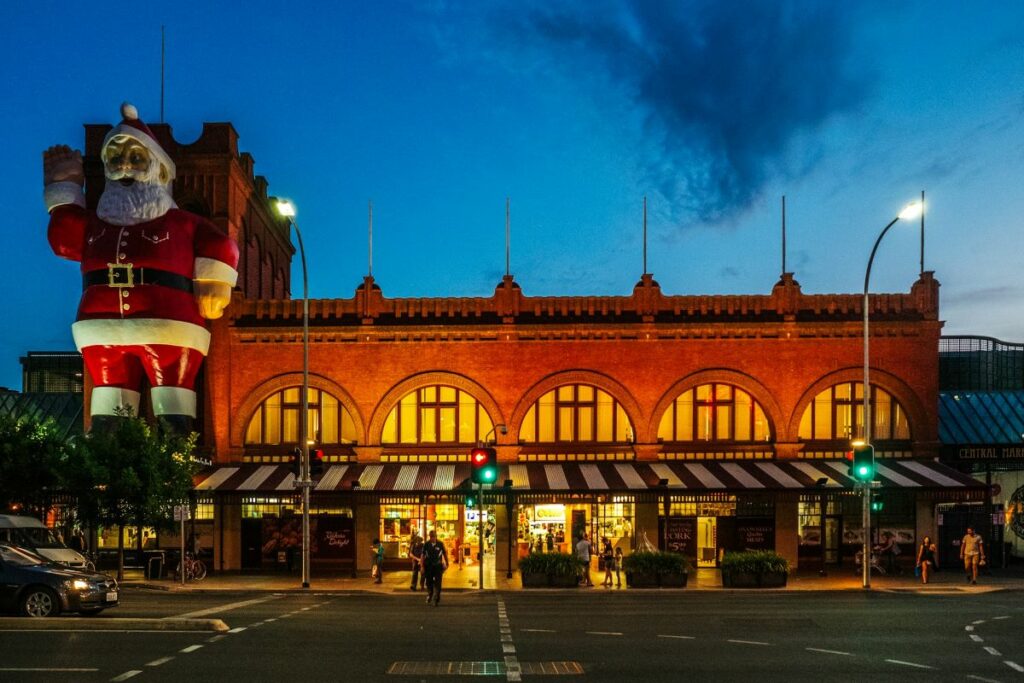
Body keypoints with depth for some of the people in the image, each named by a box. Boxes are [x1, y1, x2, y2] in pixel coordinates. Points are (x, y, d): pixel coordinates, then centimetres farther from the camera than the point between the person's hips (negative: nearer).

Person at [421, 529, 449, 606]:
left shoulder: (440, 544, -2)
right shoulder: (426, 544, -1)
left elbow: (445, 554, 8)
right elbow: (423, 555, 2)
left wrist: (447, 564, 13)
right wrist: (422, 566, -2)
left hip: (438, 566, -1)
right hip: (428, 566, 1)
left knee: (437, 583, -8)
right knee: (429, 583, 10)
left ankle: (436, 599, -5)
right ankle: (429, 596, 34)